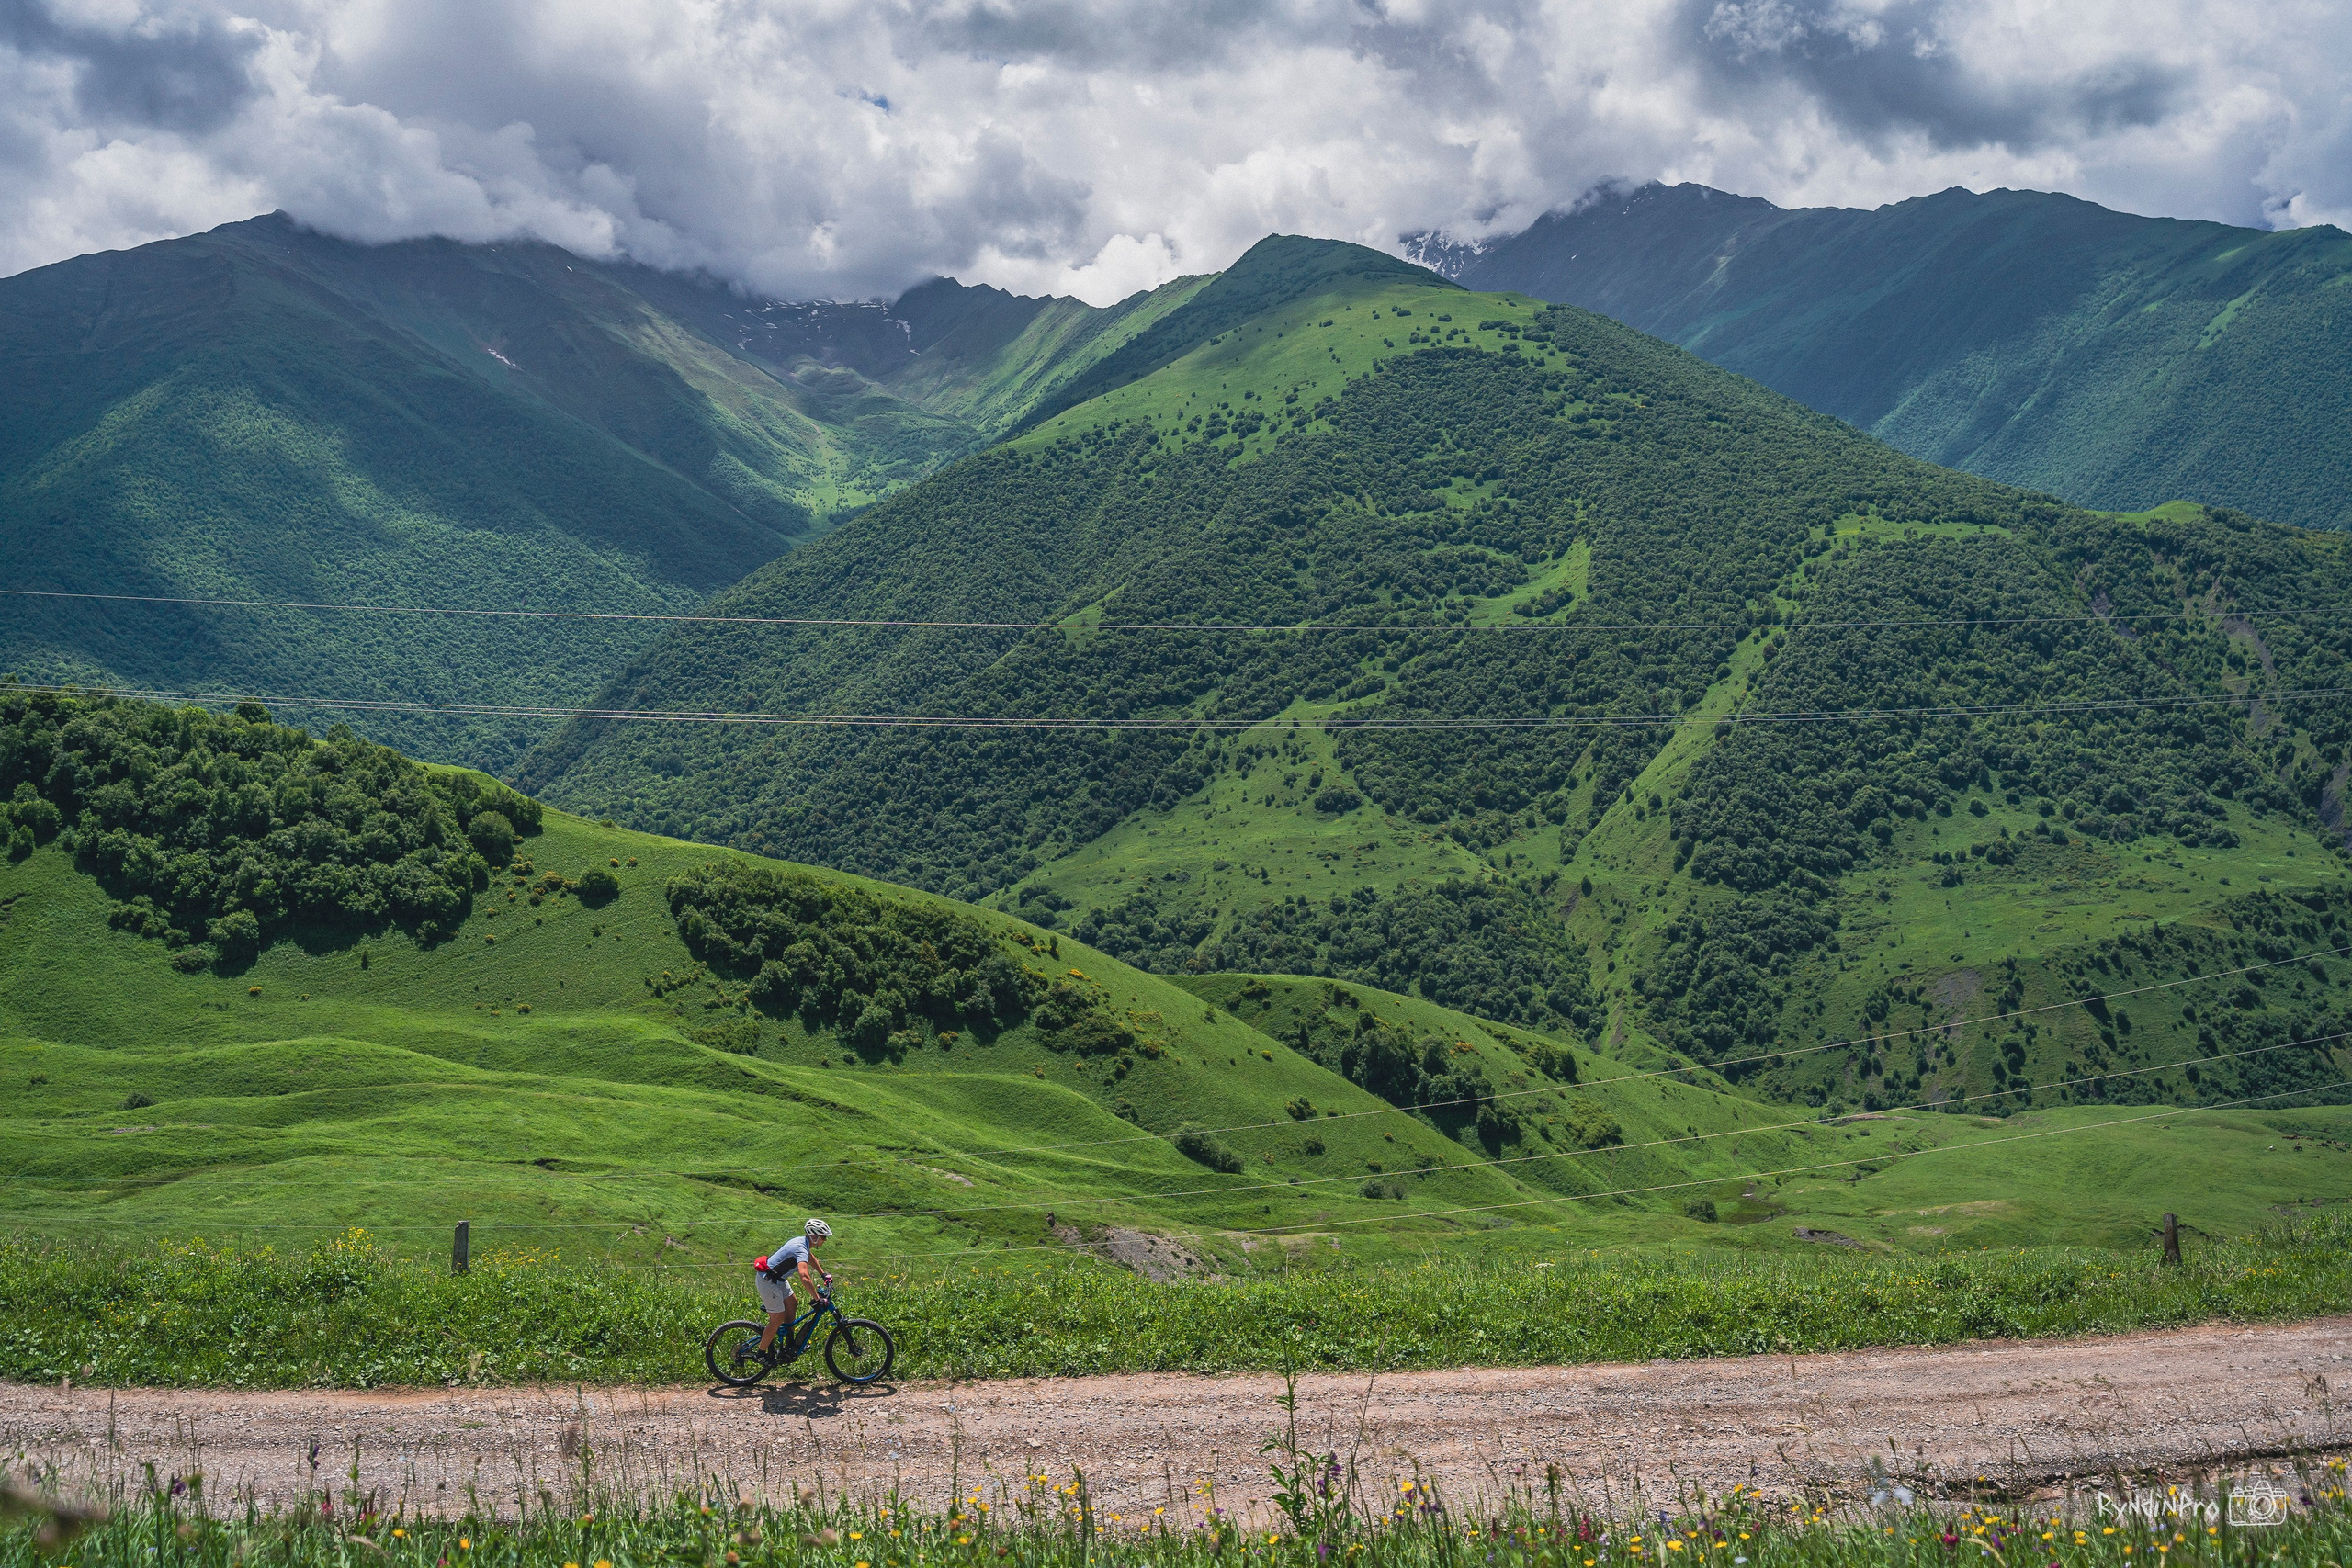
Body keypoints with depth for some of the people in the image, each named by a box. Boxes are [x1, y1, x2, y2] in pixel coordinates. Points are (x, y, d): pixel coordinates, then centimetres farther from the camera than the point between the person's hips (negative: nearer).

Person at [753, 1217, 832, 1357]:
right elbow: (805, 1278, -42)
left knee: (792, 1304, 16)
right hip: (767, 1281, -10)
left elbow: (811, 1257, 28)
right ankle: (761, 1354, 8)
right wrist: (818, 1297, -35)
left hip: (778, 1278, 10)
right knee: (778, 1319, -4)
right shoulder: (802, 1250, -28)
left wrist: (823, 1275, 34)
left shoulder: (802, 1241, 3)